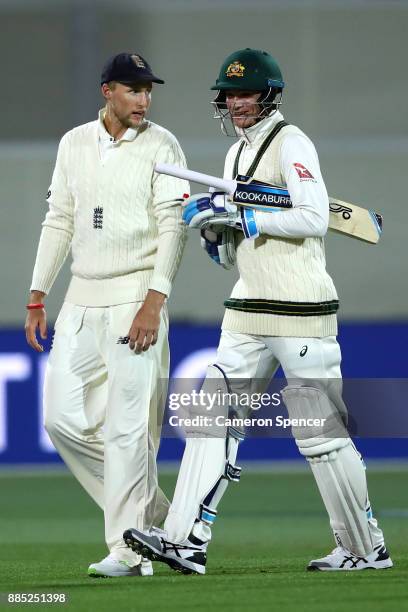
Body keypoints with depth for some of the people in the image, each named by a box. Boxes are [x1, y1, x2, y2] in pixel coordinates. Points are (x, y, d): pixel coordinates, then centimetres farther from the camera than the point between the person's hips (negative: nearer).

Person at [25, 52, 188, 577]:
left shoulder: (161, 146, -4)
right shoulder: (74, 143, 11)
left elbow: (173, 225, -11)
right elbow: (59, 222, 16)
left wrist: (154, 301, -21)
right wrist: (37, 297, 10)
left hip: (135, 299, -6)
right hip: (81, 299, 6)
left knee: (128, 427, -9)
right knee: (62, 417, 3)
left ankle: (128, 550, -5)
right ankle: (150, 511, 16)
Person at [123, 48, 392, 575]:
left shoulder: (290, 143, -6)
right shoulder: (236, 154, 19)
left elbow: (314, 218, -20)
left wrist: (239, 218, -19)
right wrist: (214, 229, 2)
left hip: (301, 311, -8)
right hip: (248, 312, 8)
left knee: (320, 431, -4)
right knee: (213, 418, -2)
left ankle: (367, 548, 7)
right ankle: (185, 542, -7)